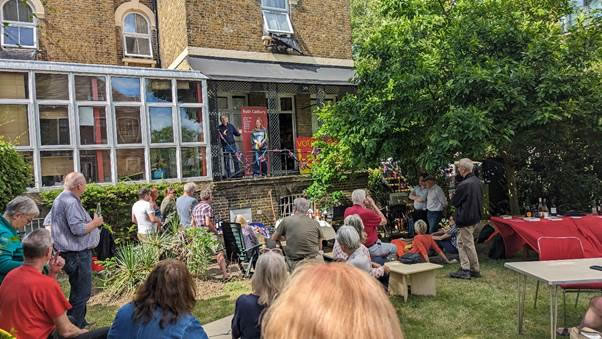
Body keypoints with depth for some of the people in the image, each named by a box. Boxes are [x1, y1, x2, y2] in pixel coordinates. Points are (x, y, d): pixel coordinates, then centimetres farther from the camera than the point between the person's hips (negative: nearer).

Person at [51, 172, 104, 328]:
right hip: (78, 254, -11)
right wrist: (95, 223, -9)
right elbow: (78, 229, -27)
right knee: (82, 292, -4)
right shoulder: (71, 202, -20)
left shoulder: (60, 199, 13)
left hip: (69, 252, 11)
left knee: (77, 290, 20)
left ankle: (79, 322, 31)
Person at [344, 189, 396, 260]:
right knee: (393, 248, 16)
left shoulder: (347, 211, -5)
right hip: (370, 248, -7)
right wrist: (373, 204, -10)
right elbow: (384, 221, -10)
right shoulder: (367, 213, -26)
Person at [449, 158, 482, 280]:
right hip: (475, 216, 9)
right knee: (461, 242, 16)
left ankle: (475, 270, 14)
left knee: (468, 244, 3)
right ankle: (464, 269, 18)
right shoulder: (477, 181, 5)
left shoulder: (463, 185, -23)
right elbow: (480, 198, 16)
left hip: (466, 219, -9)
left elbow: (454, 202, -13)